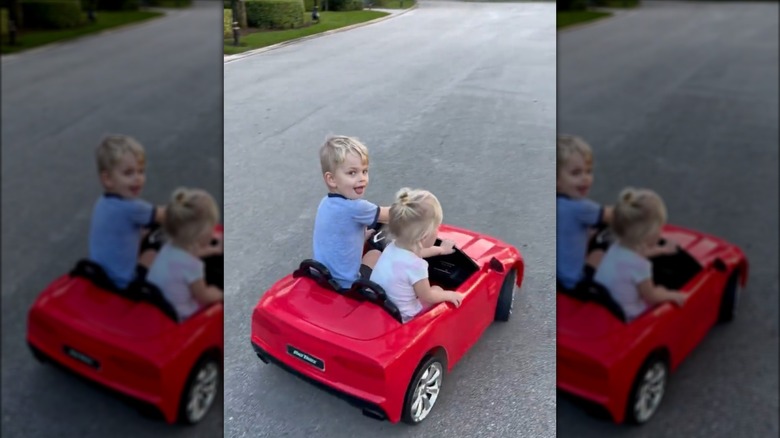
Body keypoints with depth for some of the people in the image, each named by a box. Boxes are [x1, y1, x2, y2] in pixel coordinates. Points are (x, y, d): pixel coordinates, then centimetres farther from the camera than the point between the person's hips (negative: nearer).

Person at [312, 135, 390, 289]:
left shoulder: (327, 202, 1)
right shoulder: (354, 208, -24)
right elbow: (389, 215, -6)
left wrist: (368, 234, 9)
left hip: (324, 278, 8)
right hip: (345, 285, -8)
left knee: (373, 253, 25)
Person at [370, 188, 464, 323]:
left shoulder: (393, 247, -7)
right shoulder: (415, 265, -31)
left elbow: (417, 251, 19)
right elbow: (427, 297, -13)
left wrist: (440, 250, 34)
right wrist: (448, 295, 5)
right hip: (399, 318, -7)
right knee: (437, 290, 13)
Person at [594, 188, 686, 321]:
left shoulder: (617, 247, -6)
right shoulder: (638, 265, -31)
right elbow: (651, 297, -11)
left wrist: (662, 250, 37)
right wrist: (672, 296, 7)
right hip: (622, 318, -8)